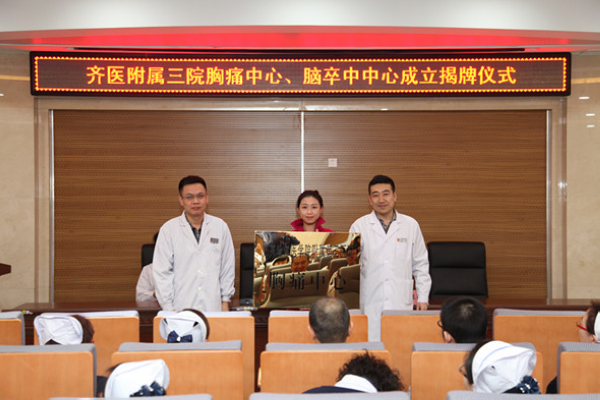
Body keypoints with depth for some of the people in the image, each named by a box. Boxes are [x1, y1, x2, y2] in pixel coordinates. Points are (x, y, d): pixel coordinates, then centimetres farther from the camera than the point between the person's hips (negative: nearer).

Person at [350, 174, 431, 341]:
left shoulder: (411, 225, 10)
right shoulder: (359, 226, 6)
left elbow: (421, 265, 14)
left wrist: (423, 297, 9)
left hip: (401, 302, 1)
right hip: (370, 302, -1)